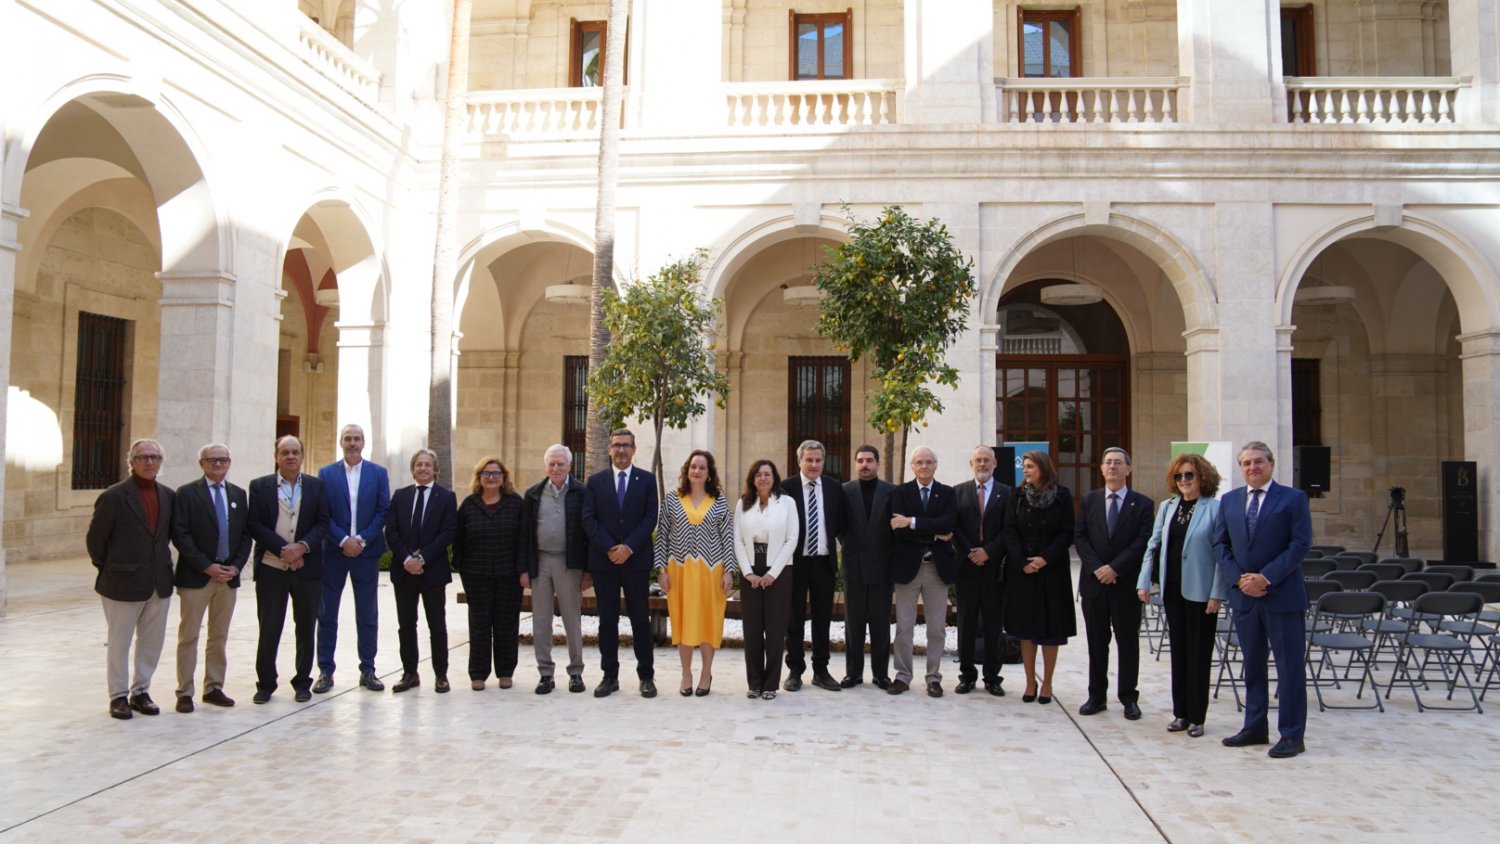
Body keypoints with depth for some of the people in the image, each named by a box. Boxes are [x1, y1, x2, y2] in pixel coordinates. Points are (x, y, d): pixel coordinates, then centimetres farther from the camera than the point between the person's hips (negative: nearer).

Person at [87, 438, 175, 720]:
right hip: (124, 583, -5)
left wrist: (162, 565, 10)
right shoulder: (114, 496, -10)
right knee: (120, 643, 7)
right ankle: (119, 696, 19)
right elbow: (95, 539, -5)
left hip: (159, 583, 5)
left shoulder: (168, 496, 5)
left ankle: (140, 691, 26)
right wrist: (109, 570, 1)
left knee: (152, 643, 12)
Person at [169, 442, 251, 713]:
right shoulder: (187, 493, -4)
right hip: (195, 577, -4)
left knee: (219, 637, 11)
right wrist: (207, 567, -15)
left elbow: (246, 534, 9)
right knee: (189, 637, 3)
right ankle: (185, 692, 11)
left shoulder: (238, 494, 10)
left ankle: (214, 688, 20)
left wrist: (236, 566, -5)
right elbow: (180, 535, -10)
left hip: (229, 576, 4)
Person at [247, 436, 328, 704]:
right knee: (269, 629, 3)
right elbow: (255, 525, -3)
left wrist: (302, 546, -14)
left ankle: (302, 682, 19)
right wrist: (283, 549, -13)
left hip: (307, 567, 1)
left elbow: (322, 523, 2)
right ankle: (265, 683, 17)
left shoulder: (316, 486, 7)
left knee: (306, 628, 7)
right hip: (271, 568, -1)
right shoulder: (260, 486, 3)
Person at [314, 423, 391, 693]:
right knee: (326, 613, 4)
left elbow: (383, 511, 0)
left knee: (367, 614, 6)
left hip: (367, 551, 0)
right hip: (333, 552, 0)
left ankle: (367, 670, 14)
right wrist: (343, 540, -14)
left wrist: (362, 540, -11)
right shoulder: (326, 473, 3)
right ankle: (325, 671, 13)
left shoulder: (378, 473, 4)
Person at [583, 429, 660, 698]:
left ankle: (646, 676, 10)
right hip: (603, 560, 1)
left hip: (636, 559, -1)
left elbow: (650, 517, -2)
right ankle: (610, 676, 14)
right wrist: (609, 548, -12)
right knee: (607, 621, 6)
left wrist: (629, 547, -13)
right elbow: (588, 519, 1)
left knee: (641, 620, 3)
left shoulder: (647, 479, 5)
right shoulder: (595, 481, 8)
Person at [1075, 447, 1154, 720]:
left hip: (1126, 583, -2)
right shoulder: (1089, 500, 8)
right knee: (1096, 642, 8)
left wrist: (1114, 568, -15)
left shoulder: (1142, 504, 0)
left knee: (1128, 641, 6)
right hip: (1094, 582, 2)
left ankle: (1128, 698, 17)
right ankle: (1096, 695, 17)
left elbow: (1143, 543, -8)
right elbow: (1080, 537, 2)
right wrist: (1097, 568, -11)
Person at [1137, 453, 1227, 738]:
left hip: (1201, 592, -5)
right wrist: (1144, 582, 1)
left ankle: (1196, 717, 15)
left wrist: (1217, 594, -13)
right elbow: (1154, 545, 9)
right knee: (1178, 652, 12)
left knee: (1199, 655, 4)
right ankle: (1180, 713, 21)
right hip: (1173, 589, 5)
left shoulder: (1215, 509, -8)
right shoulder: (1167, 507, 8)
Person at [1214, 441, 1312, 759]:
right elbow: (1220, 544, 9)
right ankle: (1255, 728, 23)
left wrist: (1266, 577, -16)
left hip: (1282, 594, -4)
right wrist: (1238, 578, -6)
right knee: (1252, 664, 13)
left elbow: (1300, 544, -9)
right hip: (1243, 594, 5)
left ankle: (1292, 736, 9)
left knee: (1289, 666, 1)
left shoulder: (1293, 498, -2)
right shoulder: (1229, 500, 10)